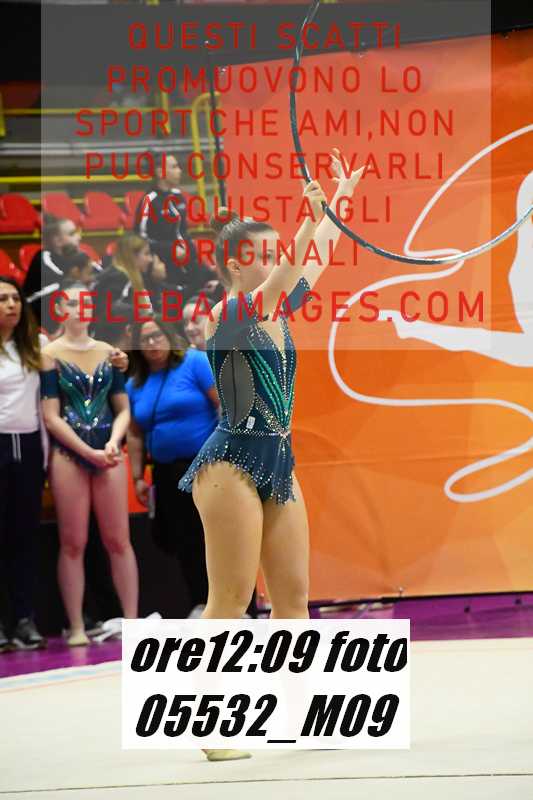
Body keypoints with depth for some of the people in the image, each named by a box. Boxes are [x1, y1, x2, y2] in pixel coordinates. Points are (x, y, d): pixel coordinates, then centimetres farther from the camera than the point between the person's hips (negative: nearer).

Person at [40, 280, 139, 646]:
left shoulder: (108, 352, 10)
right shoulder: (50, 354, 0)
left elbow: (123, 409, 11)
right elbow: (51, 416, -4)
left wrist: (113, 442, -9)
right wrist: (89, 452, -11)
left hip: (107, 453, 3)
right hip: (68, 454, -3)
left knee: (119, 540, 0)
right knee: (73, 543, -1)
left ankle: (132, 620, 2)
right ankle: (77, 627, 2)